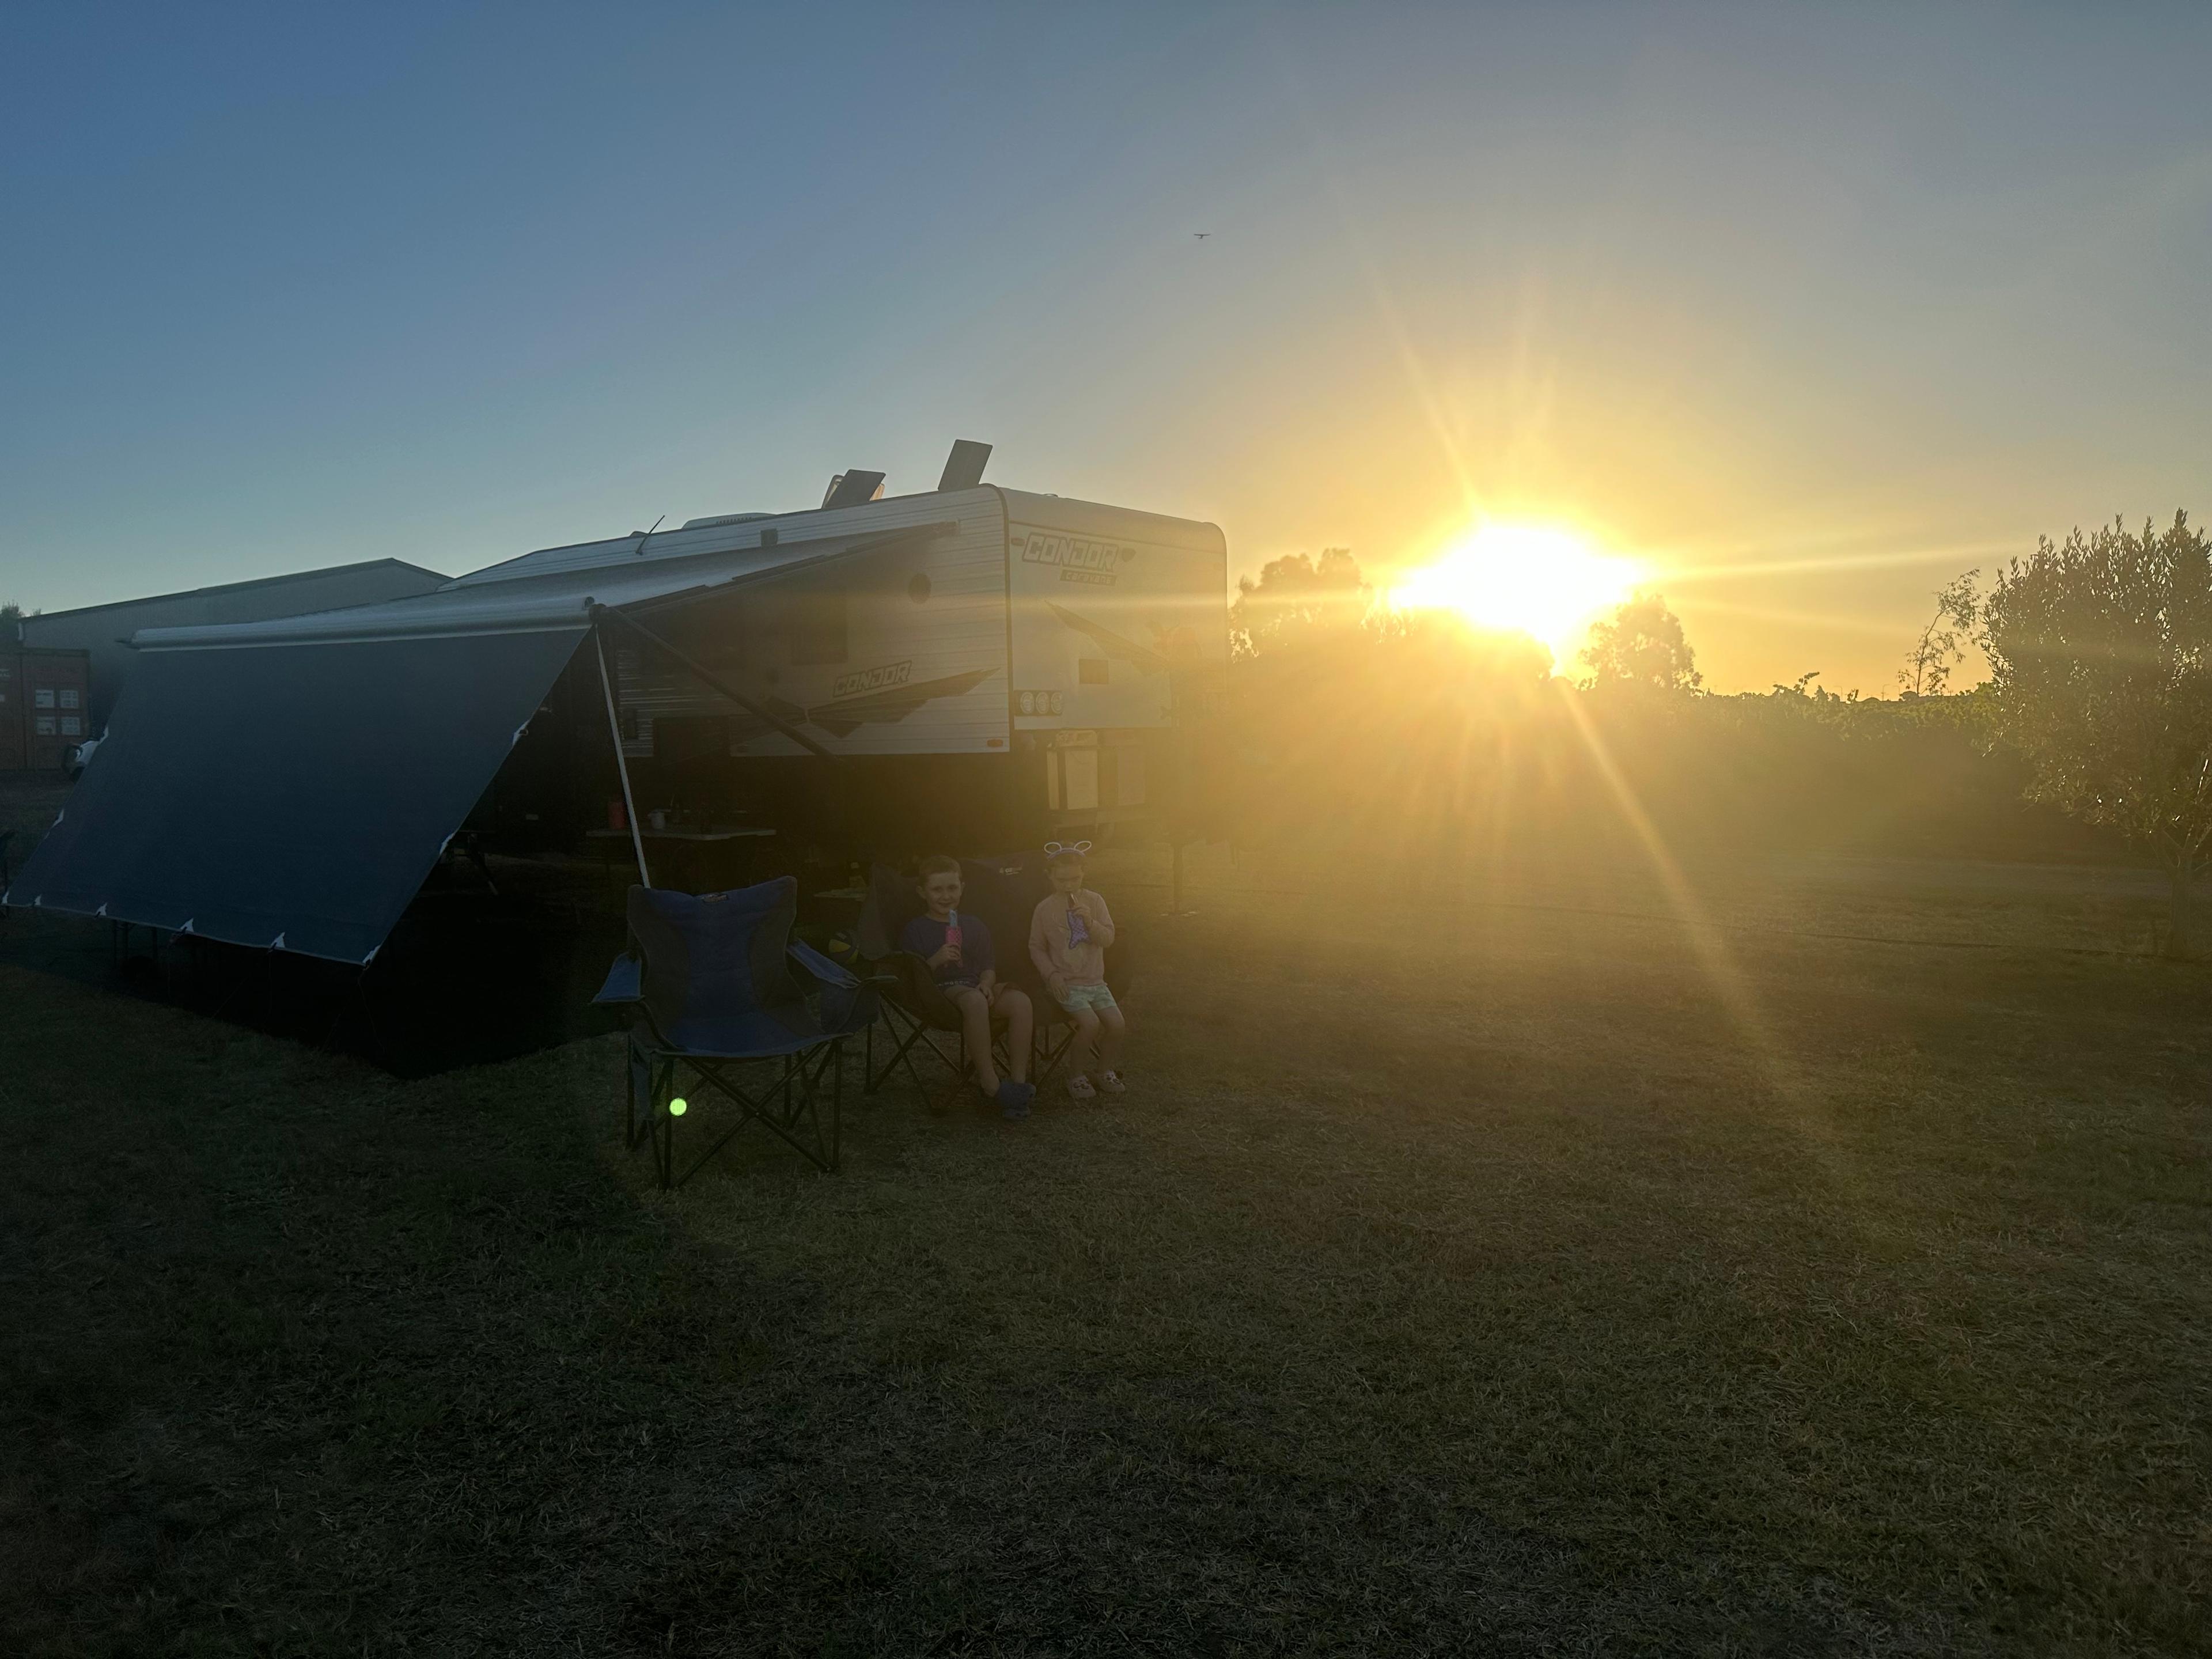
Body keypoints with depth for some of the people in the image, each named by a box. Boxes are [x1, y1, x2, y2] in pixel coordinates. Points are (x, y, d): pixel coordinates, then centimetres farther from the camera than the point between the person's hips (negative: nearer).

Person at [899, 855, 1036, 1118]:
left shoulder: (974, 925, 20)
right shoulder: (914, 930, 8)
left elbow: (988, 966, 15)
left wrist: (986, 984, -7)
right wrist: (936, 961, -17)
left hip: (977, 986, 4)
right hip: (941, 991, -4)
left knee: (1020, 1000, -29)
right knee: (974, 999, -41)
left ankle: (1019, 1083, -28)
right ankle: (990, 1083, -35)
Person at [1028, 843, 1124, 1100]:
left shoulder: (1094, 901, 1)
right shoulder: (1044, 909, -5)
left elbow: (1108, 940, -3)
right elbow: (1036, 948, 2)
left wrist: (1090, 921, -21)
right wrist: (1052, 974, -11)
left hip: (1095, 980, 4)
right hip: (1066, 983, -4)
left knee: (1117, 1024, -13)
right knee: (1090, 1023, -24)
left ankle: (1105, 1071, 15)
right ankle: (1076, 1075, -1)